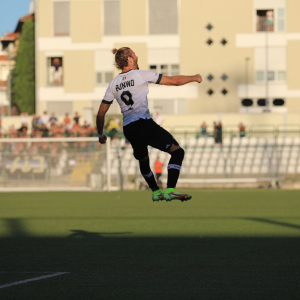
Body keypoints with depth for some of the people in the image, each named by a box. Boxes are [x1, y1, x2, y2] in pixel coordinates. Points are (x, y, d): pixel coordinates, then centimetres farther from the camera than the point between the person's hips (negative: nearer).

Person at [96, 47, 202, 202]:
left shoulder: (113, 83, 12)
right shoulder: (140, 75, -2)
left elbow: (100, 114, 14)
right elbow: (174, 81, 1)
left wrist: (100, 135, 30)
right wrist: (194, 78, 17)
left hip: (128, 130, 6)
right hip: (144, 124, -6)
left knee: (143, 160, 30)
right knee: (177, 151, -5)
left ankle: (156, 191, 41)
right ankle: (170, 190, -20)